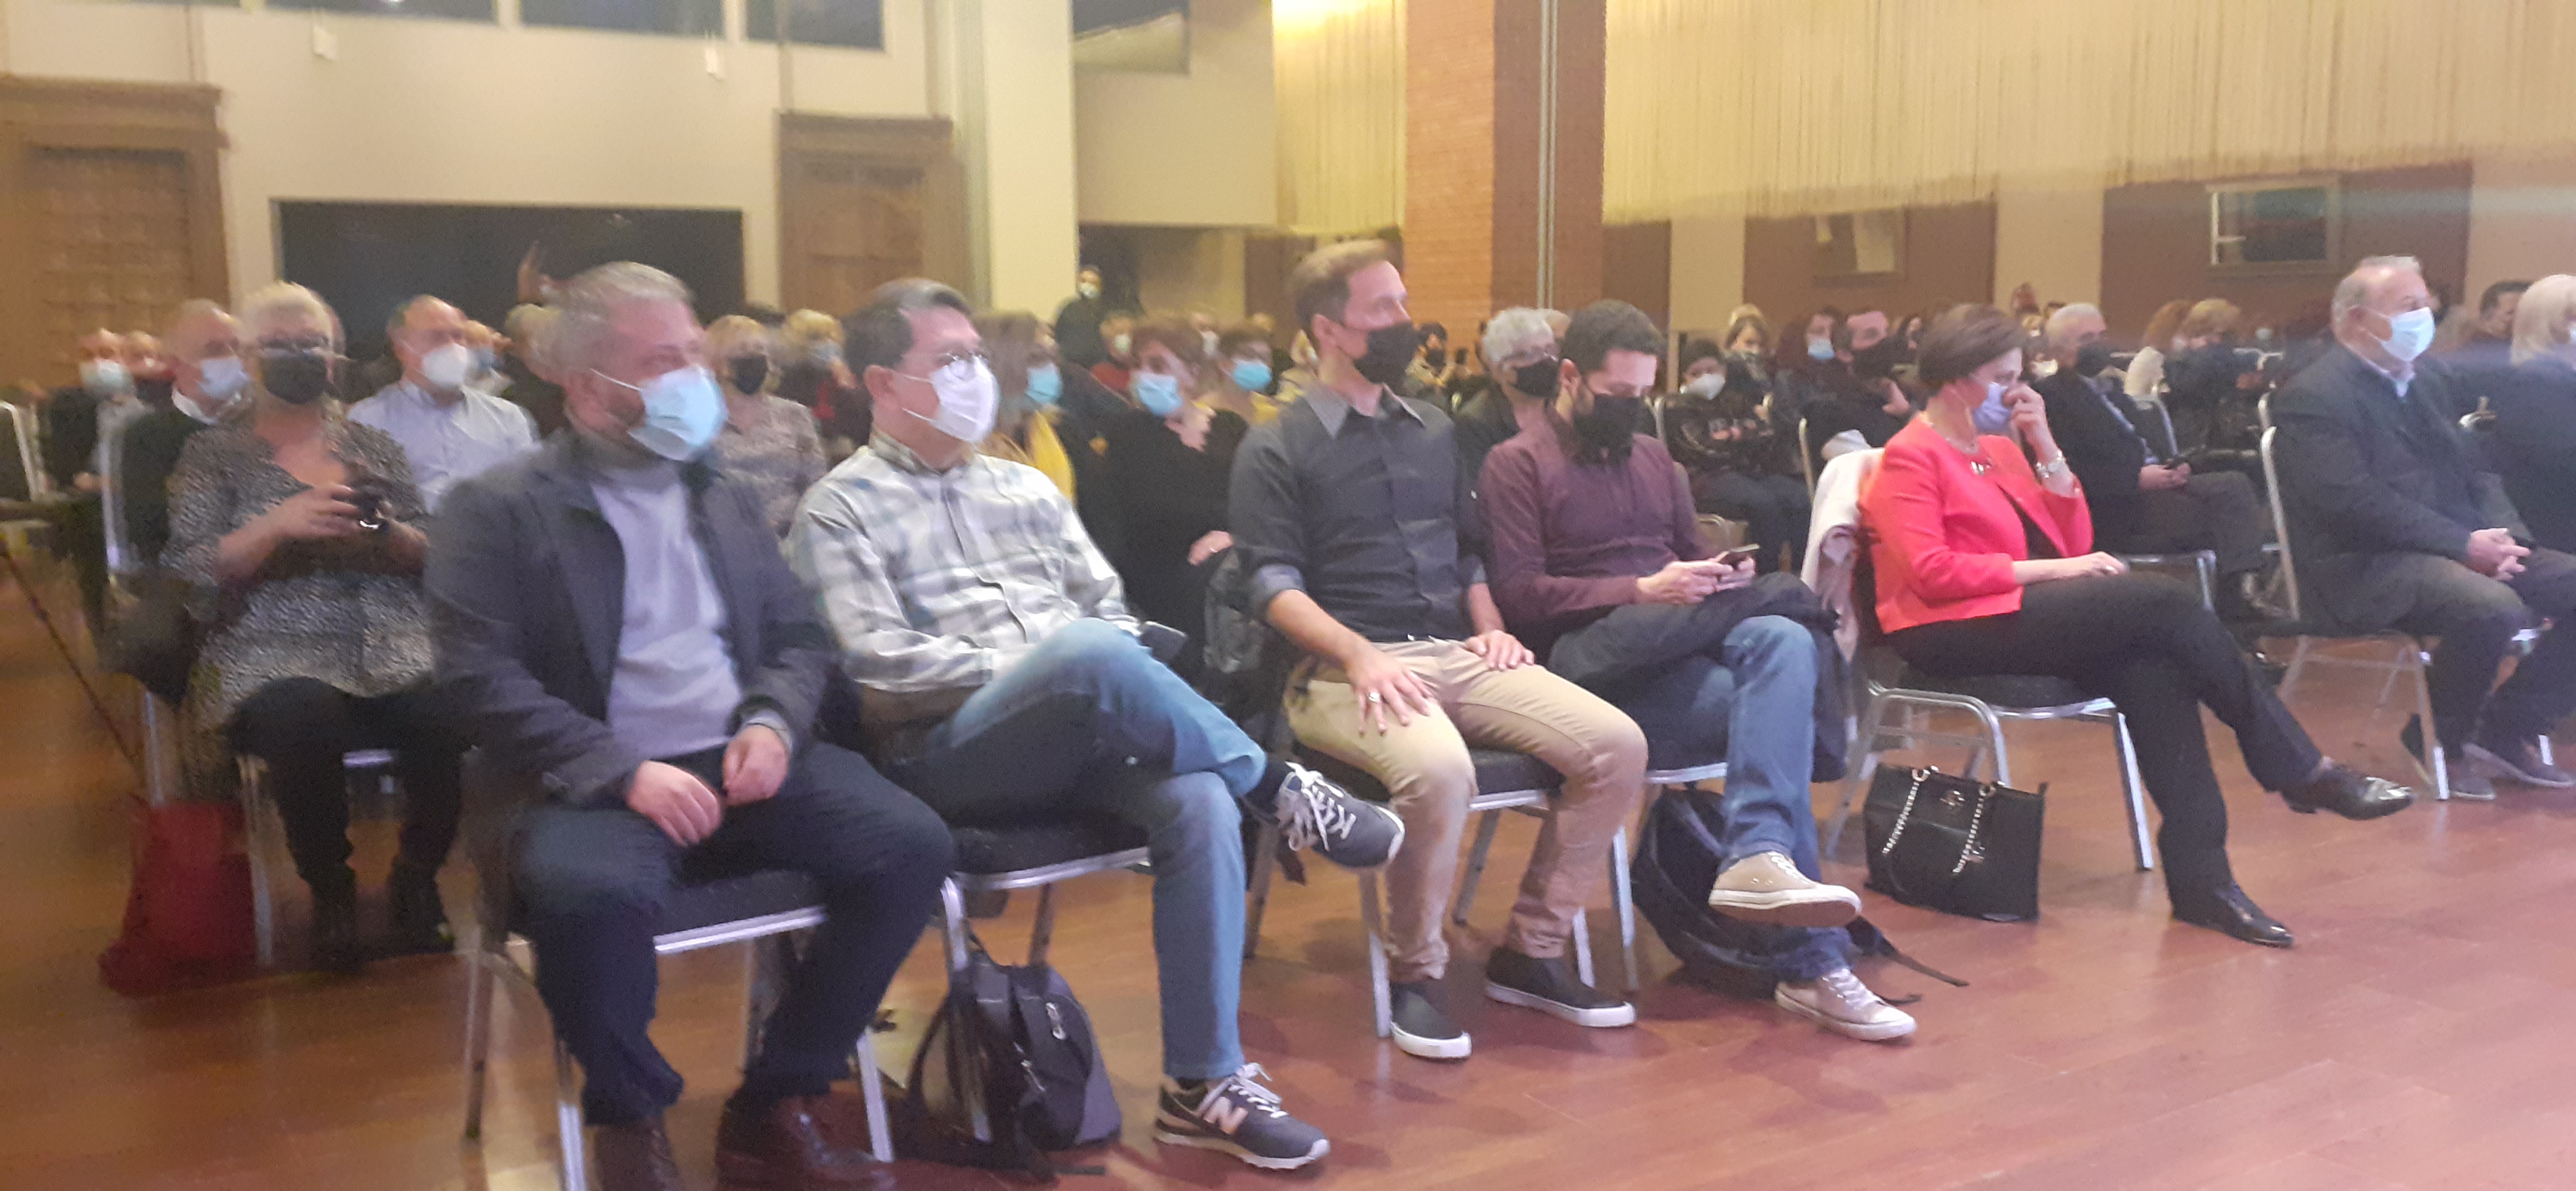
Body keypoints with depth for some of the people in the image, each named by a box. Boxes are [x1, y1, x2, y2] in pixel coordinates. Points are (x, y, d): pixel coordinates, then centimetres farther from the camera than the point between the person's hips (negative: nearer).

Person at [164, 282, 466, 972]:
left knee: (448, 716, -31)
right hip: (273, 656, -2)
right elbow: (190, 574, 0)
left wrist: (383, 527, -10)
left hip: (393, 650, 2)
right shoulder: (214, 455, 12)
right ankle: (331, 892, -9)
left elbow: (429, 560, 12)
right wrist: (277, 526, -16)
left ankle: (415, 879, -4)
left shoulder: (375, 446, 18)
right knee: (302, 725, -37)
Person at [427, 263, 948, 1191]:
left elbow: (799, 638, 17)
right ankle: (631, 1116, -6)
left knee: (912, 845, -19)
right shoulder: (496, 510, 1)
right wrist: (626, 774, -20)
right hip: (603, 782, -4)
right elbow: (483, 681, -9)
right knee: (590, 893, -38)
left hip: (743, 762, 5)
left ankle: (777, 1101, -1)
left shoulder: (726, 497, 18)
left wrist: (774, 722, -6)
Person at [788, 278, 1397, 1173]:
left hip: (1080, 739, 5)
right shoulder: (840, 510, 6)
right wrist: (1028, 669, -12)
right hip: (948, 753, -5)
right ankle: (1282, 790, -16)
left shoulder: (1024, 486, 24)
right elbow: (877, 665, -7)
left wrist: (1100, 686, -2)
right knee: (1088, 654, -36)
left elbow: (1113, 610, 21)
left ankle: (1202, 1083, -19)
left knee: (1200, 803, -28)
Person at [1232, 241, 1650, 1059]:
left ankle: (1530, 953, -2)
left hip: (1458, 655, 6)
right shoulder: (1275, 452, 4)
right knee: (1438, 769, -37)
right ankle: (1414, 973, -12)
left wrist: (1490, 626, 6)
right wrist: (1359, 654, -22)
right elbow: (1274, 583, -7)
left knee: (1617, 745, -16)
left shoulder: (1434, 431, 22)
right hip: (1348, 667, -6)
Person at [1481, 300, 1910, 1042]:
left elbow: (1692, 558, 26)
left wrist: (1721, 580, 1)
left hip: (1683, 642, 6)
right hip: (1592, 658, -6)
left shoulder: (1652, 457, 26)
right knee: (1774, 702, -28)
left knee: (1782, 644, -28)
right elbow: (1518, 594, -7)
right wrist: (1642, 593, -16)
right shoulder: (1517, 464, 5)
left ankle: (1757, 859, -37)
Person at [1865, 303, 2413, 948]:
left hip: (2019, 614, 7)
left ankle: (2200, 877, -26)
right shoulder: (1911, 457, -5)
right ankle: (2306, 772, -9)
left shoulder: (1997, 446, 19)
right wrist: (2052, 569, -17)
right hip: (1955, 631, -7)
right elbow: (1932, 572, -18)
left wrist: (2044, 447, 5)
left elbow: (2073, 541, 14)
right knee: (2165, 601, -19)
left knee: (2151, 668, -23)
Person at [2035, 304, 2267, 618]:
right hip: (2115, 510, -9)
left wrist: (2175, 465, 3)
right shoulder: (2050, 395, -3)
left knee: (2235, 485, -16)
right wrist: (2136, 479, -19)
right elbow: (2070, 471, -15)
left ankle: (2240, 594, -27)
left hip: (2158, 482, 9)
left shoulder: (2110, 390, 27)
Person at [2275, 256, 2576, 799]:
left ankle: (2506, 729, 5)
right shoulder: (2312, 397, -9)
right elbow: (2357, 502, -20)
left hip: (2466, 550, 9)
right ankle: (2439, 740, -7)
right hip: (2367, 565, -9)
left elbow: (2475, 472, 17)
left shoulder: (2429, 382, 19)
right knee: (2493, 608, -33)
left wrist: (2503, 534, -4)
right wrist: (2465, 545, -22)